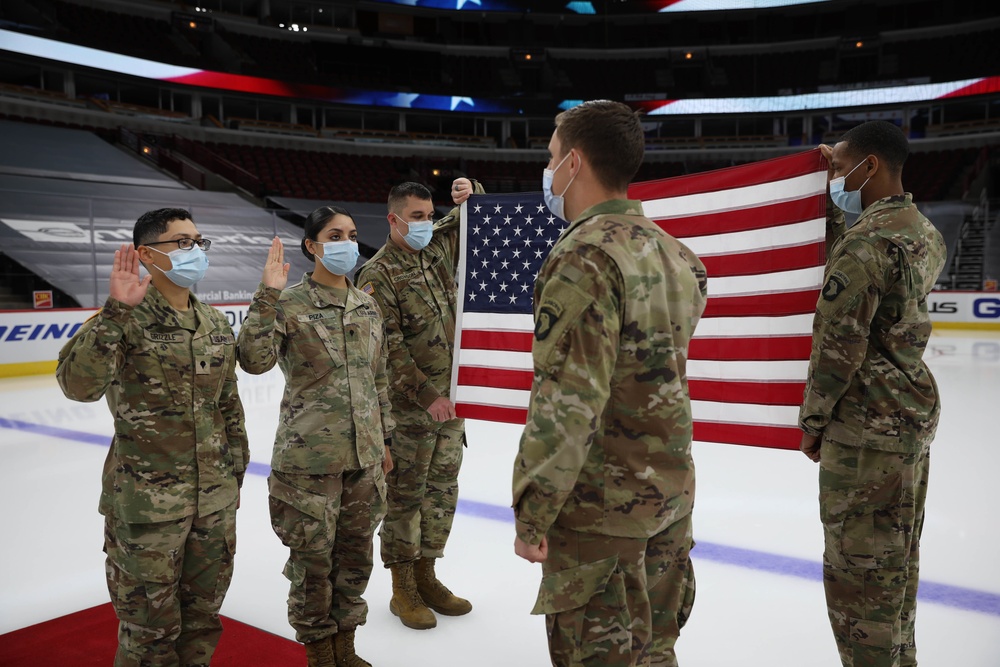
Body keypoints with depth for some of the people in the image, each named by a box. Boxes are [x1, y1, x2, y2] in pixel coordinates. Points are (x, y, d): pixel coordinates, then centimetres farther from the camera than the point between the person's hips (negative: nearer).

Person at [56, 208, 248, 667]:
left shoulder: (216, 324, 6)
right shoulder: (126, 320, -12)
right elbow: (78, 384, -30)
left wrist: (234, 478, 14)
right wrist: (117, 311, -36)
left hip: (215, 502, 5)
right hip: (146, 506, -5)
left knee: (202, 617, 20)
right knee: (151, 629, 10)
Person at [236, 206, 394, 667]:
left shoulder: (367, 305, 8)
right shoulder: (289, 302, -8)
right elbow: (254, 360, -21)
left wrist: (384, 439, 15)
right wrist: (267, 294, -25)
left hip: (364, 456, 5)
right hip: (309, 457, -5)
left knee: (355, 553, 16)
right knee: (313, 558, 8)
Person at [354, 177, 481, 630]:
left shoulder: (440, 247, 9)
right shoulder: (378, 274, -11)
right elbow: (388, 345, -16)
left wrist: (470, 194, 1)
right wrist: (427, 394, -18)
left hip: (451, 398, 7)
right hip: (410, 406, -7)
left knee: (442, 490, 14)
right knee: (405, 494, 5)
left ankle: (426, 576, 29)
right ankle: (403, 589, 20)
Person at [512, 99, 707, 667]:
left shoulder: (586, 254, -19)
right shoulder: (675, 253, 8)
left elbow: (566, 403, -22)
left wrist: (532, 514, -17)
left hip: (602, 509, -8)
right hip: (671, 494, 8)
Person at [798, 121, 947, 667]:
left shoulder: (864, 242, -19)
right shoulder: (926, 232, 9)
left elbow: (839, 345, -21)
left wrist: (812, 421, -6)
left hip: (867, 427, -10)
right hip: (915, 412, 10)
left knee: (858, 566, 0)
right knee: (896, 557, 21)